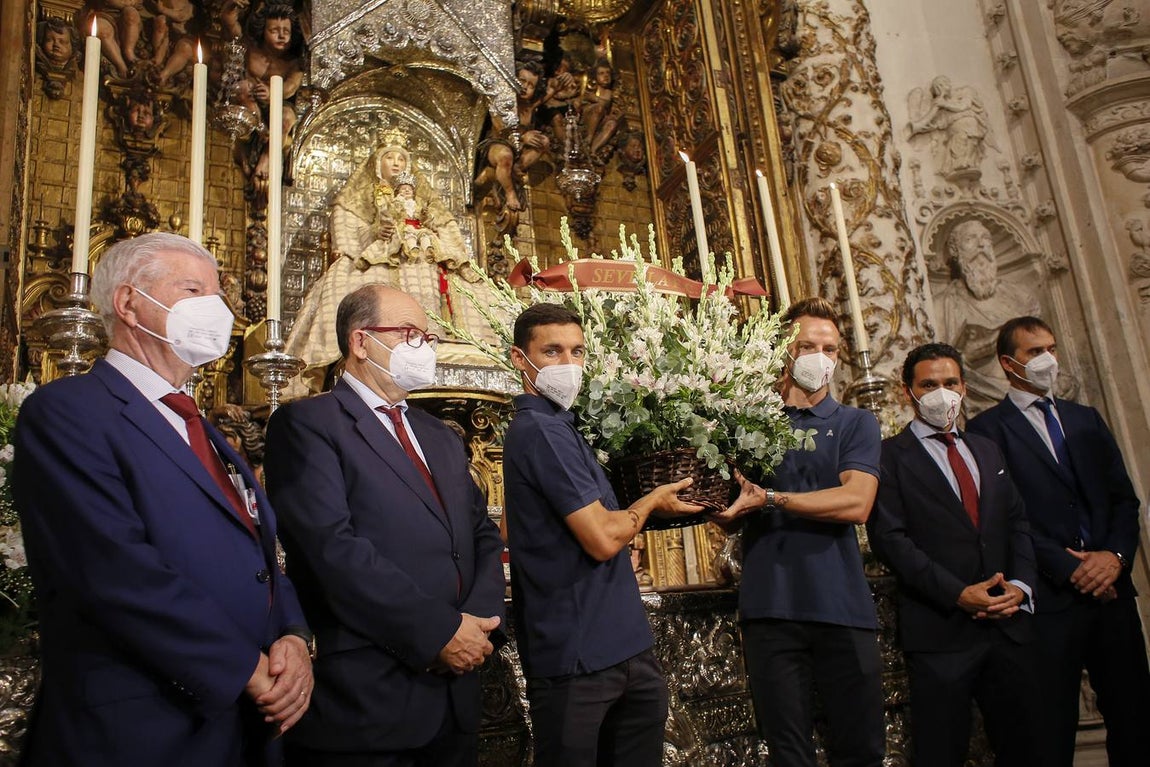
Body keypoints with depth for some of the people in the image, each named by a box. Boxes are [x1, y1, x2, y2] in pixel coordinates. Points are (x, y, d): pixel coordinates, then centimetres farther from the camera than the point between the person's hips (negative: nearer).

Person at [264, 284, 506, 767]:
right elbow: (333, 547, -18)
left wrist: (480, 621, -5)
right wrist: (438, 632, -17)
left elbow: (483, 534, 13)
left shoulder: (441, 437, 17)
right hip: (365, 699, -6)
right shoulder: (307, 424, -7)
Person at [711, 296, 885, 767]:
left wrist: (768, 499, -15)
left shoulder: (855, 424, 8)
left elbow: (855, 503, -10)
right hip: (770, 609, 0)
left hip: (842, 606, 0)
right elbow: (725, 518, 6)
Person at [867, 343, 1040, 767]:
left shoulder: (987, 450, 19)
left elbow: (1018, 522, 15)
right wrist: (958, 593, -16)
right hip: (940, 629, -5)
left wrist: (1021, 584, -3)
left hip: (1009, 622, 5)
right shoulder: (890, 456, -2)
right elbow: (889, 539, -10)